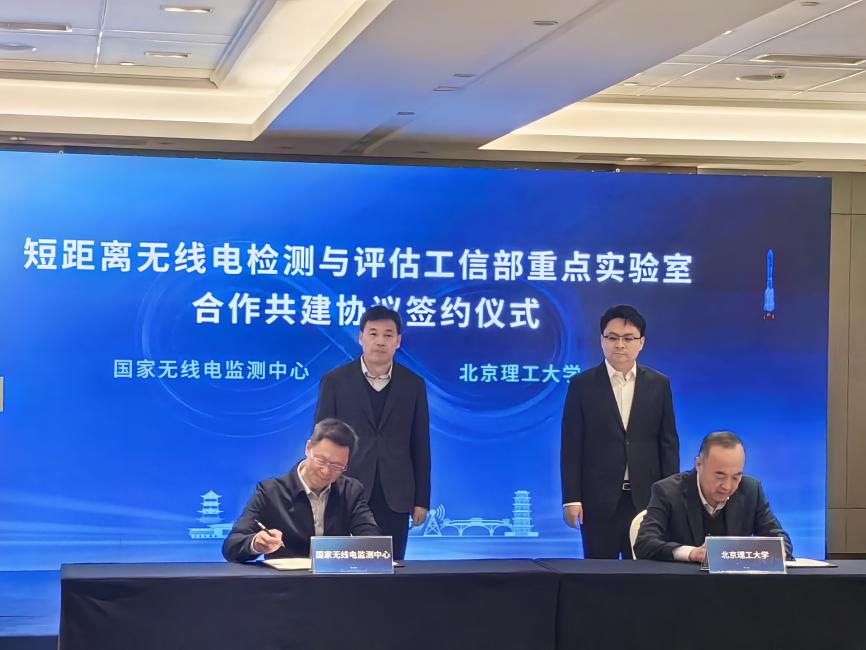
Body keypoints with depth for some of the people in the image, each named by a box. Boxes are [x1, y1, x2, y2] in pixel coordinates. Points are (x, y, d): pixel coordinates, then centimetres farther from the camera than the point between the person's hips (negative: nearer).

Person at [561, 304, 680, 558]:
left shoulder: (659, 384, 7)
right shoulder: (582, 384, 2)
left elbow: (669, 443, 8)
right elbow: (571, 445, 0)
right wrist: (571, 499, -6)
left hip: (646, 499, 1)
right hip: (599, 500, -1)